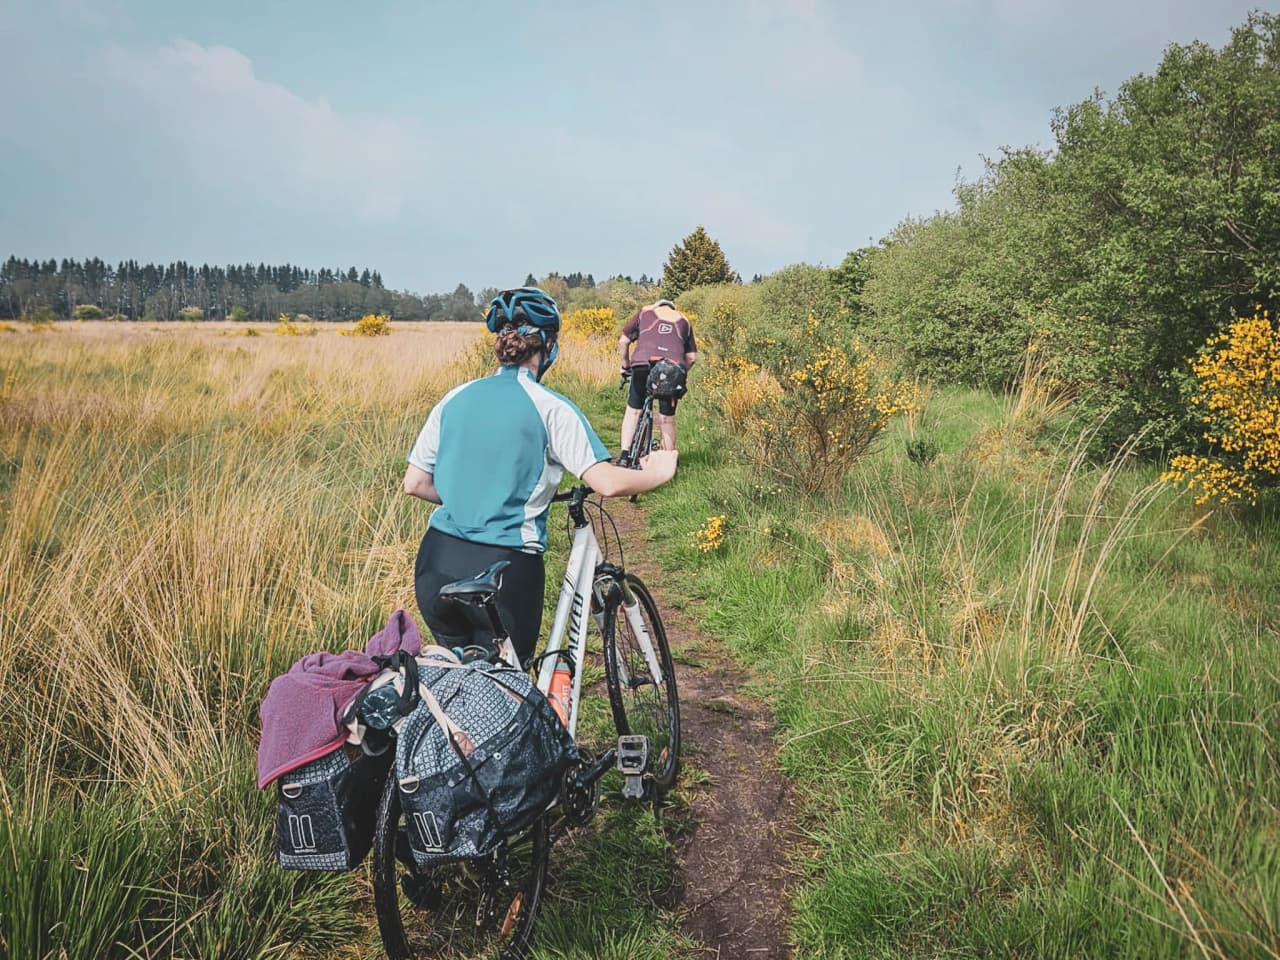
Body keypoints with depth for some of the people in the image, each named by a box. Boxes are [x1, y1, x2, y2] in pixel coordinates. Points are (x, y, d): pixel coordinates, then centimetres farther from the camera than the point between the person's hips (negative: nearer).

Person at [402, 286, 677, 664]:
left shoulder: (454, 399, 6)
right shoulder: (550, 408, -8)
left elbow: (414, 484, 8)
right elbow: (608, 483, -16)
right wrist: (656, 473, 4)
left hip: (436, 566, 5)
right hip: (504, 570, -4)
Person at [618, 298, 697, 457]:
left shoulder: (644, 312, 24)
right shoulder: (684, 321, 29)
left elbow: (623, 341, 16)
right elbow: (692, 357, 21)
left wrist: (625, 365, 28)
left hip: (643, 364, -1)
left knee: (633, 411, 14)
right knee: (667, 419, 13)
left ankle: (624, 456, 6)